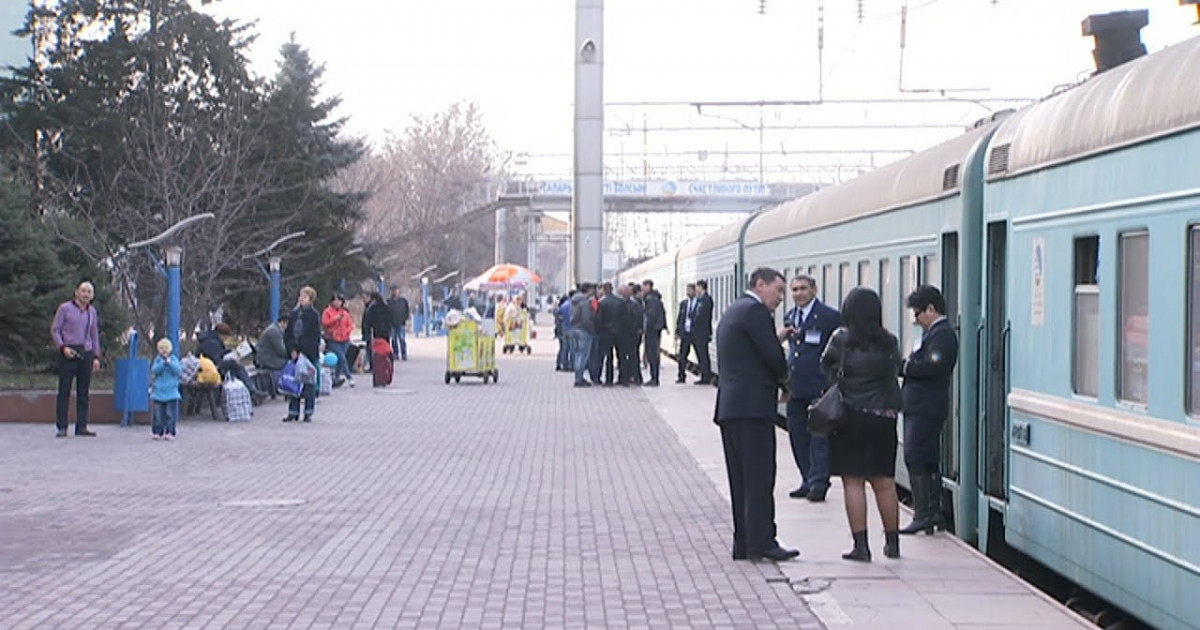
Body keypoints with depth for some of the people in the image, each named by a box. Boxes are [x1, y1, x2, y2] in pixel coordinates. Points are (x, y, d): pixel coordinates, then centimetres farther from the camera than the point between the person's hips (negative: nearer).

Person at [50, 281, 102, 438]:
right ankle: (62, 427, -4)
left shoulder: (92, 312, 14)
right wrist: (62, 347, -13)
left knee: (83, 392, 3)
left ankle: (81, 427, 7)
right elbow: (54, 330, 1)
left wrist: (96, 356, 13)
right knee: (64, 390, -5)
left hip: (86, 354, 4)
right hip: (68, 353, -4)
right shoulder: (65, 308, 1)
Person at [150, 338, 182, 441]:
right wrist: (163, 363, -18)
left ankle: (170, 432, 0)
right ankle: (158, 432, 7)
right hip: (159, 391, 1)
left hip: (171, 391, -1)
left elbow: (178, 370, -8)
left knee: (170, 413, -3)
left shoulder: (173, 359, 4)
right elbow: (154, 370, -9)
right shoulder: (157, 359, 6)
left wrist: (169, 362, -17)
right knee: (158, 413, 2)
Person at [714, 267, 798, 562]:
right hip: (752, 406, -10)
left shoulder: (733, 311, 22)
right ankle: (761, 542, -10)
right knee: (760, 479, -9)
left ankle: (743, 543, 10)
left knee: (741, 479, 9)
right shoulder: (755, 311, -9)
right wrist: (784, 381, 4)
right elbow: (774, 356, -15)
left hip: (730, 405, 10)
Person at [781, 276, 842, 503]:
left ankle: (818, 483, 2)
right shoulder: (789, 317, 14)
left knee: (819, 436, -3)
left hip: (819, 388, -7)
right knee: (798, 437, 10)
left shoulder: (830, 316, -8)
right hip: (795, 388, 7)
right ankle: (808, 482, 19)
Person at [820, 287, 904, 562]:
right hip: (883, 416, 4)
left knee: (853, 482, 1)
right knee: (884, 483, 12)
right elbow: (895, 370, 8)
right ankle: (892, 542, 20)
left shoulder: (842, 338, -7)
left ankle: (860, 544, -3)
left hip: (850, 415, -3)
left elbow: (826, 366, 4)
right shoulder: (889, 342, 2)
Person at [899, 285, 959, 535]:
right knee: (928, 461, 14)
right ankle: (933, 513, 20)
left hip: (926, 409, -10)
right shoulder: (934, 332, 18)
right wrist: (906, 364, -2)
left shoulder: (942, 334, -14)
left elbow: (932, 367, -24)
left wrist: (905, 366, -12)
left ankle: (923, 515, -8)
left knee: (915, 459, -10)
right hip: (919, 407, 10)